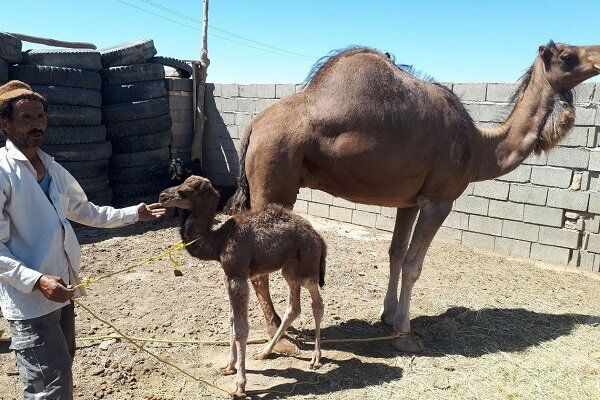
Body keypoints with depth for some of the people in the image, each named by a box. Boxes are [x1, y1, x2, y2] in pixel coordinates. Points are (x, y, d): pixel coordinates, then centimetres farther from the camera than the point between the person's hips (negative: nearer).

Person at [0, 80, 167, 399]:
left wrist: (133, 214, 22)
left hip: (61, 290, 8)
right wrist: (37, 281, -27)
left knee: (62, 368, 20)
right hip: (29, 300, -8)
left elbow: (85, 211, 23)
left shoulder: (52, 168, 10)